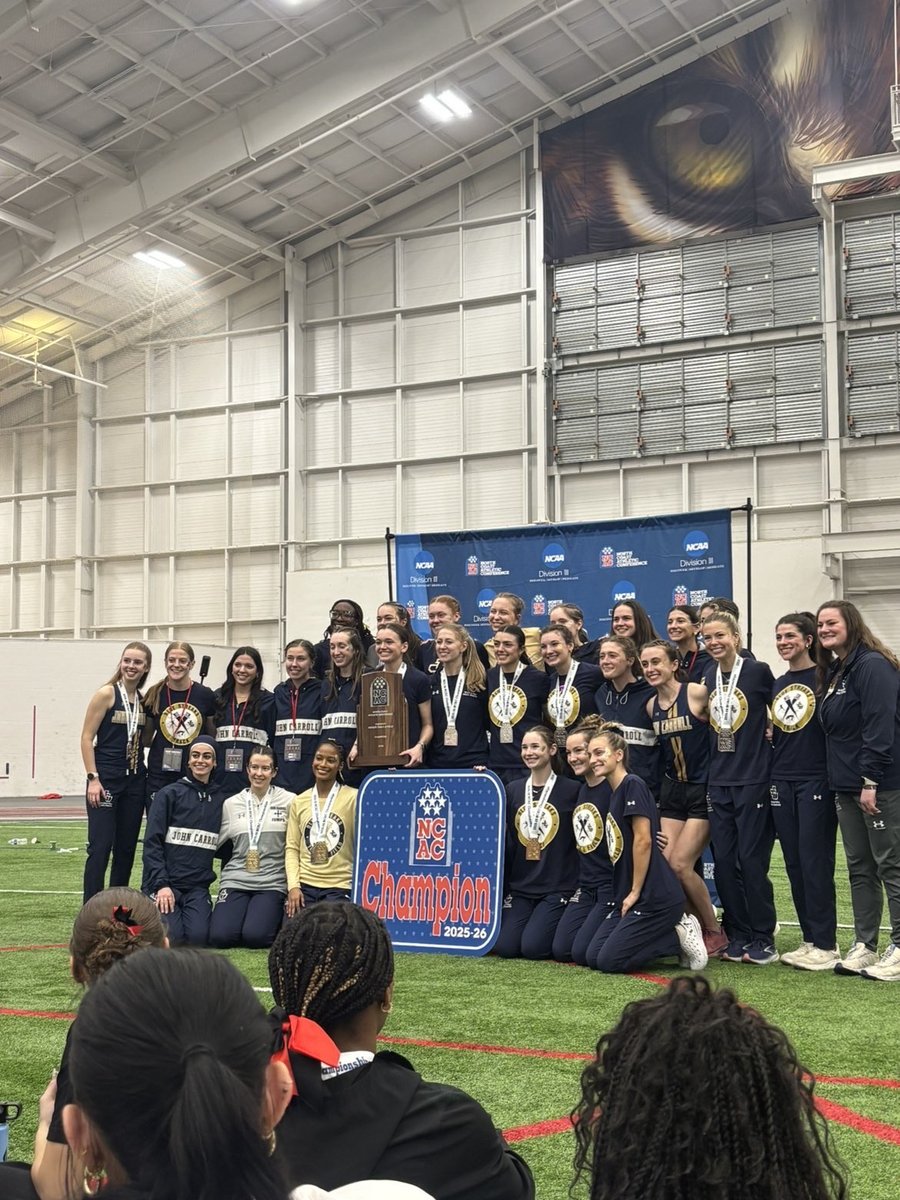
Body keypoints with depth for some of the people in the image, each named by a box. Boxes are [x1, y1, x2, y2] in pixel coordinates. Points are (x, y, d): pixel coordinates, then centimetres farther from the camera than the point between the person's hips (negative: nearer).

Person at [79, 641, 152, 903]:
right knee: (100, 847, -9)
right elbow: (87, 737, -8)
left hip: (135, 781, 6)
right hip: (105, 779, -6)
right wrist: (93, 778, -13)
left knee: (127, 848, 9)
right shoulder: (106, 694, -6)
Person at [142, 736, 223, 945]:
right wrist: (161, 885, -14)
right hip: (163, 882, -2)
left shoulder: (219, 801, 11)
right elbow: (152, 843, -6)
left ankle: (185, 912, 11)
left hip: (198, 886, 3)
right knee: (170, 937, -23)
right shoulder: (169, 794, 0)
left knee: (198, 936, -22)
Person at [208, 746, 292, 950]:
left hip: (272, 883, -2)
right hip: (235, 881, 2)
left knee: (255, 937, -24)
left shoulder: (288, 801, 2)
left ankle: (275, 918, 10)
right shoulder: (231, 804, 11)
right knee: (219, 937, -19)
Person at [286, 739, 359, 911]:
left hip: (339, 888, -3)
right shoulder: (298, 802, 11)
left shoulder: (352, 798, -1)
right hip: (304, 885, 3)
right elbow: (292, 848, 8)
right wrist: (293, 886, -2)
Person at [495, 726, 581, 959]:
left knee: (533, 946, -17)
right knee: (504, 946, -10)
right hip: (519, 886, 4)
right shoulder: (513, 789, 9)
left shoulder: (572, 789, -4)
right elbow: (501, 837, 13)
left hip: (557, 887, -4)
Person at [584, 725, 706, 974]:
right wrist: (625, 896, 12)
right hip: (629, 897, 10)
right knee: (592, 957, 4)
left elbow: (643, 840, -18)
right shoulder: (614, 793, 15)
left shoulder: (633, 785, -13)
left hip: (655, 898, -10)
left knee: (609, 961, -11)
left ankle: (680, 935, 1)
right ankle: (674, 929, 10)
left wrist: (635, 892, -14)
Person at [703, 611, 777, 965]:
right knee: (724, 862, 6)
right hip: (718, 783, 5)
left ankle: (763, 939, 7)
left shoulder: (758, 671, -6)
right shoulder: (706, 678, 9)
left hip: (754, 780, -5)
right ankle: (738, 936, 16)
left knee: (751, 860, -4)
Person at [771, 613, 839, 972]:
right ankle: (810, 939, 16)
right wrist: (770, 775, 9)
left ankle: (826, 945, 2)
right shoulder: (776, 685, 14)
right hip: (782, 782, 7)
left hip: (816, 780, -6)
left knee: (815, 862, -6)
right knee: (794, 864, 8)